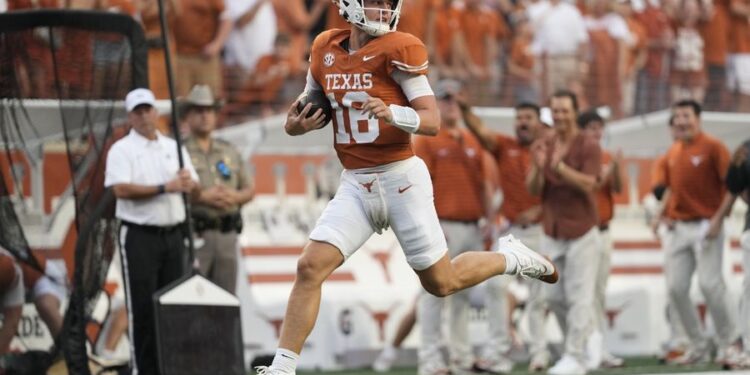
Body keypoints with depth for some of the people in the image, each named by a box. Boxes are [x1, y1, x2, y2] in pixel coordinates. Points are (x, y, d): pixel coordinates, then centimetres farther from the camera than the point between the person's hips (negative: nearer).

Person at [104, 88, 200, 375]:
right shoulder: (122, 150, -1)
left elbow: (196, 193, 14)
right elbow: (121, 189, -16)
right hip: (140, 236, -5)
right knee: (143, 307, -5)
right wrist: (165, 188, -21)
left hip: (173, 235, 5)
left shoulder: (174, 148, 15)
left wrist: (190, 184, -10)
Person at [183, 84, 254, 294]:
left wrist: (234, 196, -5)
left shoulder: (230, 152, 17)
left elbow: (249, 190, 17)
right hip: (194, 234, -5)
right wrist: (202, 197, -19)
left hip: (227, 235, 5)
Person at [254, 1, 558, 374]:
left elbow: (432, 120, -13)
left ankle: (510, 257, 34)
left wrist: (392, 113, -32)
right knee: (310, 267, -13)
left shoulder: (398, 49, -10)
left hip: (401, 178, -4)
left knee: (441, 283, 7)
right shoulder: (325, 48, 6)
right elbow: (311, 106, 20)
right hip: (355, 185, 4)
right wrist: (295, 125, -3)